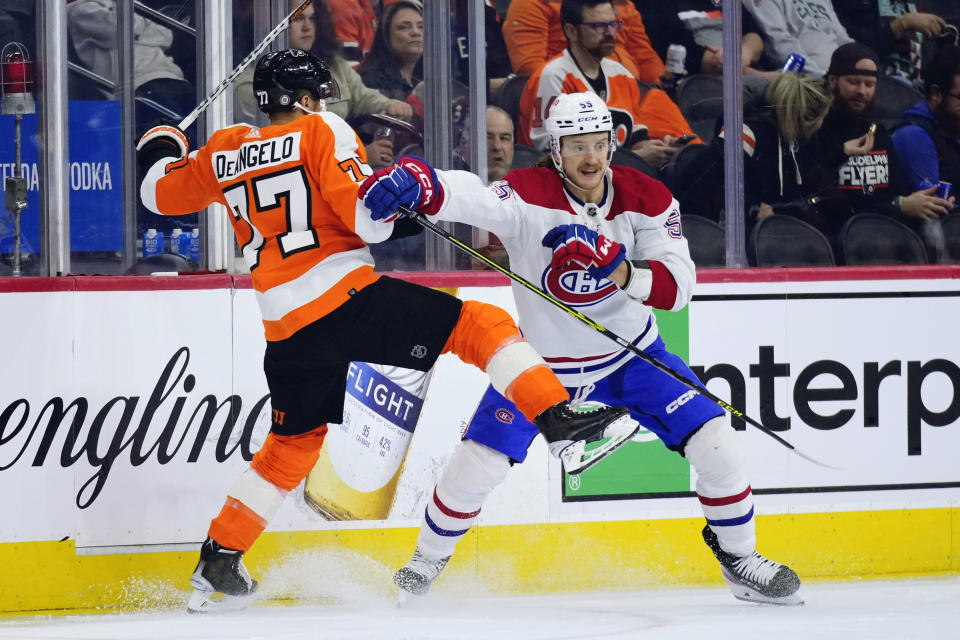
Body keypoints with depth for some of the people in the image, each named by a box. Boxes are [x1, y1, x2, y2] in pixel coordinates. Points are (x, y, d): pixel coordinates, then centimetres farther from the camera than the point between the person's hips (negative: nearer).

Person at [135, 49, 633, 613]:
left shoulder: (225, 152, 14)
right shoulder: (322, 131, 0)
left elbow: (160, 194, 30)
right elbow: (370, 218, -12)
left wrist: (160, 149, 49)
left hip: (287, 329, 6)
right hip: (350, 298, -6)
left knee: (293, 442, 24)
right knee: (480, 326, 0)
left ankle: (219, 562, 24)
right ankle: (558, 418, -18)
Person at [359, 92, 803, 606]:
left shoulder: (646, 199, -14)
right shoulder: (528, 196, -23)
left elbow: (677, 287, -21)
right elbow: (470, 198, -43)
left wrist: (620, 269, -40)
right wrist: (415, 182, -65)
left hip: (631, 353, 2)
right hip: (542, 361, -2)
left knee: (715, 444, -8)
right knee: (477, 463, -11)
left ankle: (740, 561, 15)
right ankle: (426, 561, 17)